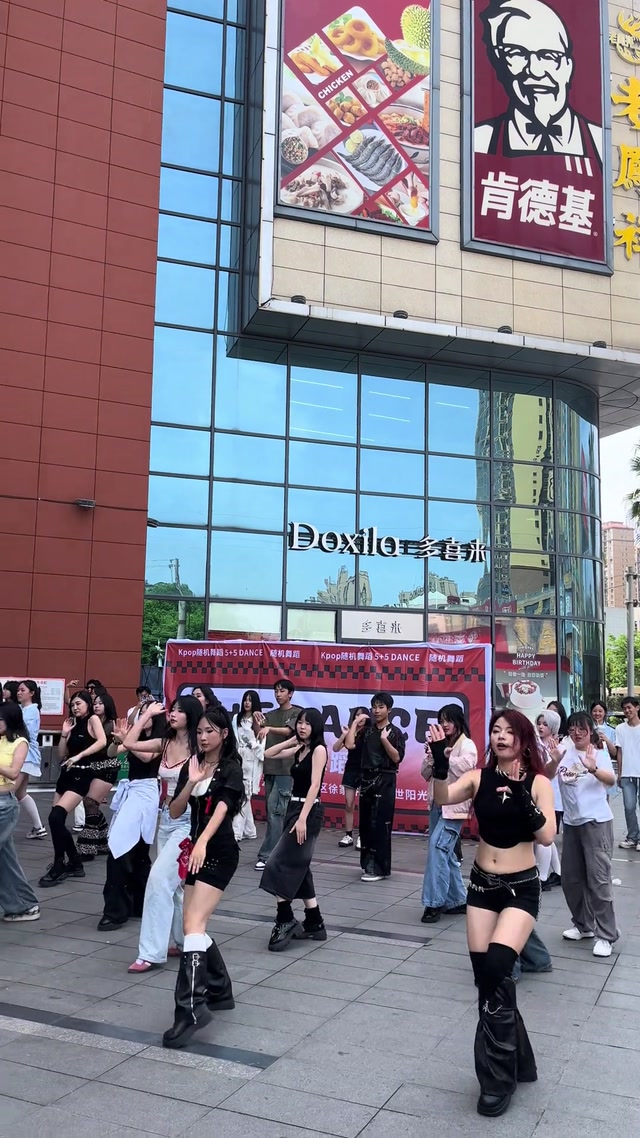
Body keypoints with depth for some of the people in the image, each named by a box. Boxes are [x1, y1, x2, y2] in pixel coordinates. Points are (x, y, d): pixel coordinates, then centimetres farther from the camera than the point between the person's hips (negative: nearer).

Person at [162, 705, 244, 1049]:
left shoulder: (231, 768, -9)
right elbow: (174, 813, 4)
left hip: (219, 853, -8)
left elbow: (221, 808, -26)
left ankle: (191, 1009, -20)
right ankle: (220, 992, 28)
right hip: (196, 852, 8)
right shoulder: (191, 765, 10)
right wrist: (191, 782, -12)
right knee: (195, 927, 12)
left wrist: (202, 842, -42)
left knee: (193, 925, -18)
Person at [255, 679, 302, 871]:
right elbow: (258, 735, 6)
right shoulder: (270, 714, 18)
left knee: (275, 810, -12)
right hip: (270, 767, 6)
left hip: (286, 769, -6)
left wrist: (269, 728, -34)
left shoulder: (297, 713, 0)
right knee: (272, 811, 8)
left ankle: (267, 855, -12)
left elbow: (288, 731, -17)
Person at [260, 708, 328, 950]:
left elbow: (314, 785, -18)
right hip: (293, 808, 8)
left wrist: (302, 819, -24)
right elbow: (268, 754, 21)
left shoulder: (319, 749, -9)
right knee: (298, 868, 10)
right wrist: (292, 740, 12)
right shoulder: (299, 750, 13)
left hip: (308, 812, -8)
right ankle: (314, 924, 18)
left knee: (279, 866, -12)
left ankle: (285, 919, -3)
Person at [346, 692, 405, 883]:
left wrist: (385, 740, -21)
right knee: (365, 824, 8)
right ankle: (369, 863, 20)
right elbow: (349, 745, -5)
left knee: (380, 825, -4)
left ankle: (380, 867, 3)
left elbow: (397, 758, -10)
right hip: (367, 779, 5)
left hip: (385, 781, -4)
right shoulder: (366, 731, 9)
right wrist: (355, 723, -1)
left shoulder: (395, 733, -1)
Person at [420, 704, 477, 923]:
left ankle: (434, 902, -14)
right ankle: (458, 900, 23)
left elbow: (464, 768, -20)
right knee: (445, 852, 12)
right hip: (437, 804, 8)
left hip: (454, 805, -8)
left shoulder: (467, 745, -5)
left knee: (438, 847, -17)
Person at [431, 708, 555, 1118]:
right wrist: (440, 764, -31)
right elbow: (442, 798, -16)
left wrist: (523, 799, -31)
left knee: (496, 969, -18)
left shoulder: (538, 783, -8)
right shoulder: (479, 777, -1)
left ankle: (499, 1075, 1)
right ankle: (515, 1061, 30)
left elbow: (547, 836, -18)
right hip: (482, 884, 4)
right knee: (485, 975, 7)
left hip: (522, 888, -4)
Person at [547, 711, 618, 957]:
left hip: (596, 821, -5)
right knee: (571, 878, 12)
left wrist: (593, 769, -44)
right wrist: (554, 762, -29)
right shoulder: (564, 750, 4)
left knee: (598, 878, -6)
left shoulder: (599, 752, -5)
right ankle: (583, 925, 30)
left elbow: (611, 780, -23)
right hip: (570, 821, 5)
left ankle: (605, 935, 2)